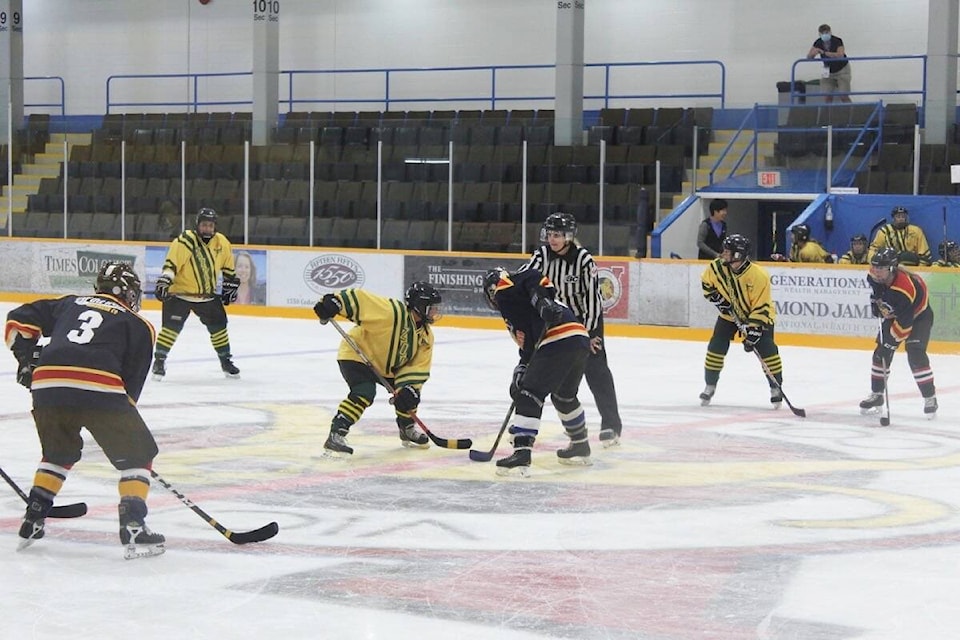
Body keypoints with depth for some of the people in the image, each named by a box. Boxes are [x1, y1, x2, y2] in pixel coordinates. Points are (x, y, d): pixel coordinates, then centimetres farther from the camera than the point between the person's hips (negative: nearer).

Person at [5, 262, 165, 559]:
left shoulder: (70, 304, 29)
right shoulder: (139, 325, 18)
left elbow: (20, 320, 25)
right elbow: (133, 380, 13)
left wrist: (27, 358, 29)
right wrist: (124, 417, 22)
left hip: (47, 386, 4)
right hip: (99, 389, -4)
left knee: (58, 453, 30)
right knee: (137, 454, 12)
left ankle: (31, 523, 29)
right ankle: (133, 528, -1)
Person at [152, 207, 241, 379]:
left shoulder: (222, 243, -1)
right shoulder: (184, 242, -19)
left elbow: (228, 267, 14)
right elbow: (171, 264, -23)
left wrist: (230, 286, 18)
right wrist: (164, 281, -34)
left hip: (208, 295, 5)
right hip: (180, 292, -5)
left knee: (218, 325, 6)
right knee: (171, 326, -13)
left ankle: (226, 361, 22)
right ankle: (159, 360, -2)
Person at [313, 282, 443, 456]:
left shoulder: (426, 336, -5)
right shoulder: (392, 311, -29)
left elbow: (418, 368, -7)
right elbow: (360, 299, -34)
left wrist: (408, 390, -23)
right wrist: (333, 303, -47)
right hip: (356, 355, -9)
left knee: (407, 390, 9)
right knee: (364, 392, -29)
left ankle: (408, 429, 34)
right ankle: (335, 435, -30)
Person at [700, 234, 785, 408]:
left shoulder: (759, 276, -33)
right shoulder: (718, 267, -20)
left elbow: (761, 308, -30)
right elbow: (706, 283, 2)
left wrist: (753, 331, -33)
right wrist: (718, 299, -11)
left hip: (759, 314, -4)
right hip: (729, 313, 4)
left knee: (766, 349, -14)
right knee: (716, 346, -6)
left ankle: (776, 388, 2)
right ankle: (710, 386, 8)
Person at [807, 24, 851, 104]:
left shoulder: (837, 41, -22)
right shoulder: (818, 43, -11)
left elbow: (840, 55, -37)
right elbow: (808, 57, -12)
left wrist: (824, 52, -43)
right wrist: (813, 53, -37)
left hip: (842, 70, -4)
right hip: (828, 72, 4)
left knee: (844, 96, -12)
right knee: (827, 96, -9)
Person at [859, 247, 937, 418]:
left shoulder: (905, 289, -40)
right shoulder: (875, 276, -19)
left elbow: (904, 324, -36)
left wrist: (891, 342, -34)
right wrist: (876, 302, 0)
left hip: (918, 316, -7)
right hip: (893, 314, 7)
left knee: (915, 355, -21)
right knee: (880, 354, 2)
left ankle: (930, 398, -10)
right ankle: (876, 394, 15)